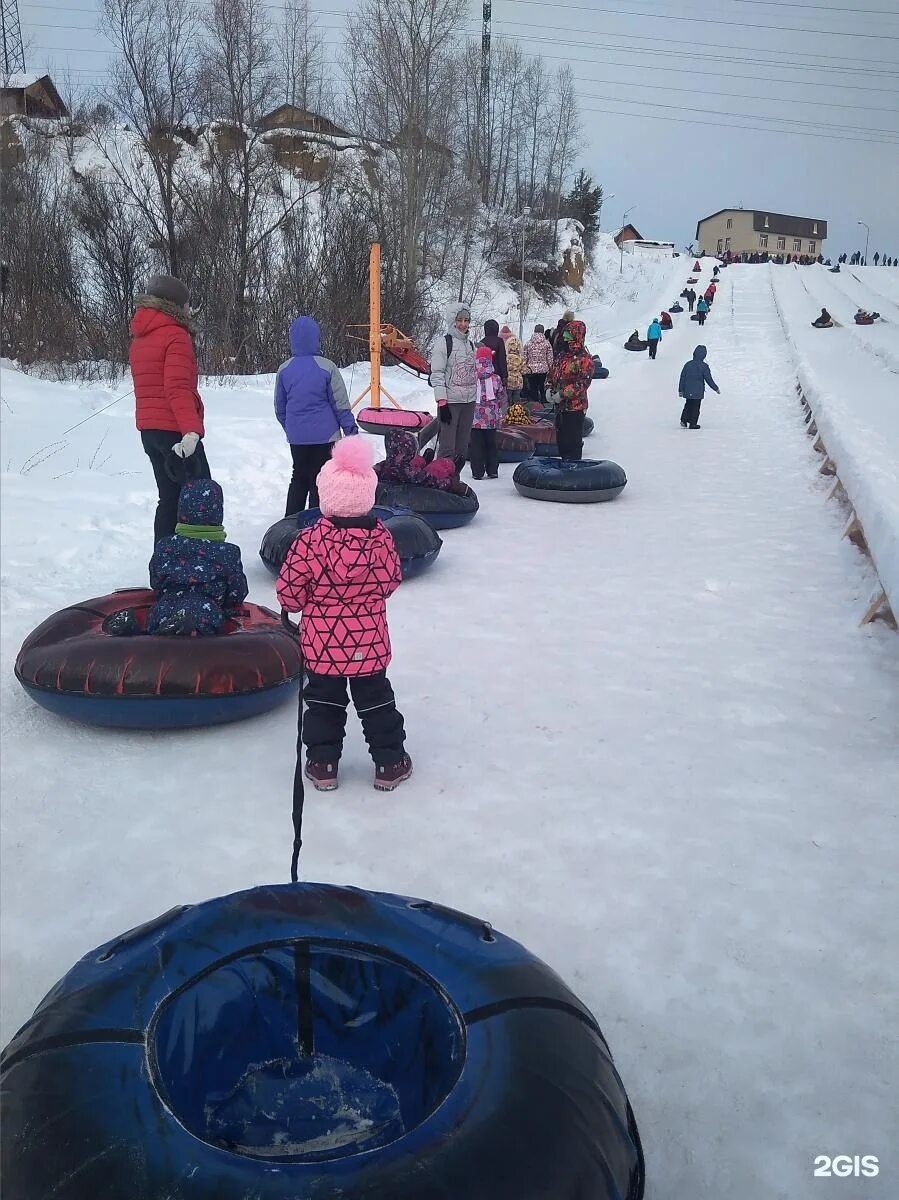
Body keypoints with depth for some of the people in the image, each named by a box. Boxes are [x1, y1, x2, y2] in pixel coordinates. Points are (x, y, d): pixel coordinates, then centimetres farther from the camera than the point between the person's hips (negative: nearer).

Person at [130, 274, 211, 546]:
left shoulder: (139, 338, 17)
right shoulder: (176, 336, -11)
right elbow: (178, 388, -24)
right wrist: (191, 430, -32)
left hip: (148, 430, 9)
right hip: (175, 430, -9)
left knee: (170, 498, 13)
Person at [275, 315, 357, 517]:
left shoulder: (284, 370, 1)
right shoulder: (326, 367, -11)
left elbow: (279, 407, 11)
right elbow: (341, 404, -8)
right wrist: (351, 429, 2)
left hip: (296, 437, 4)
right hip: (324, 434, -4)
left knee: (299, 478, 17)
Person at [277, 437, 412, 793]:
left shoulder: (309, 541, -17)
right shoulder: (381, 537, -10)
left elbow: (289, 593, -11)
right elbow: (391, 581, 4)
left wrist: (306, 603, 11)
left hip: (321, 643, -1)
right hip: (370, 643, 2)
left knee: (323, 702, 15)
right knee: (376, 700, 15)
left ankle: (323, 764, 22)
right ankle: (389, 763, 23)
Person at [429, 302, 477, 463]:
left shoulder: (470, 344, 16)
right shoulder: (443, 343, -5)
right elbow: (437, 375, -11)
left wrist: (477, 400, 16)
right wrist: (442, 403, -17)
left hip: (469, 402, 7)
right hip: (450, 402, -7)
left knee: (462, 447, 9)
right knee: (447, 448, -10)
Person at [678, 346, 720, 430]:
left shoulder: (687, 364, 0)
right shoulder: (704, 366, -11)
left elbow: (682, 378, 4)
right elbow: (709, 379, -8)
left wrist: (680, 390, 13)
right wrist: (716, 388, 4)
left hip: (688, 391, 4)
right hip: (698, 392, -4)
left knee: (688, 405, 19)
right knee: (695, 407, 6)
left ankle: (683, 421, 8)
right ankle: (693, 423, 8)